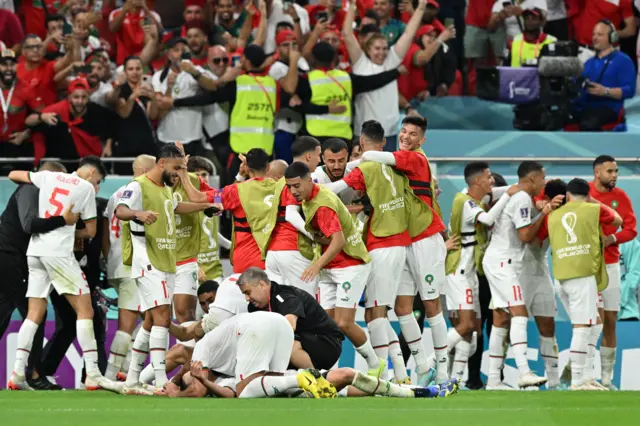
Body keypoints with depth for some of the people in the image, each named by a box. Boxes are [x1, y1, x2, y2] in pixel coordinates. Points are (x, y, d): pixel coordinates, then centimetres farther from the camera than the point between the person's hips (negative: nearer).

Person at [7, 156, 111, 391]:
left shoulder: (48, 177, 15)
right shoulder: (86, 188, 3)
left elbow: (13, 175, 26)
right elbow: (90, 231, 7)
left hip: (35, 250, 6)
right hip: (59, 251, -6)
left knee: (34, 315, 8)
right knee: (85, 310, -2)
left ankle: (18, 374, 1)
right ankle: (93, 373, -9)